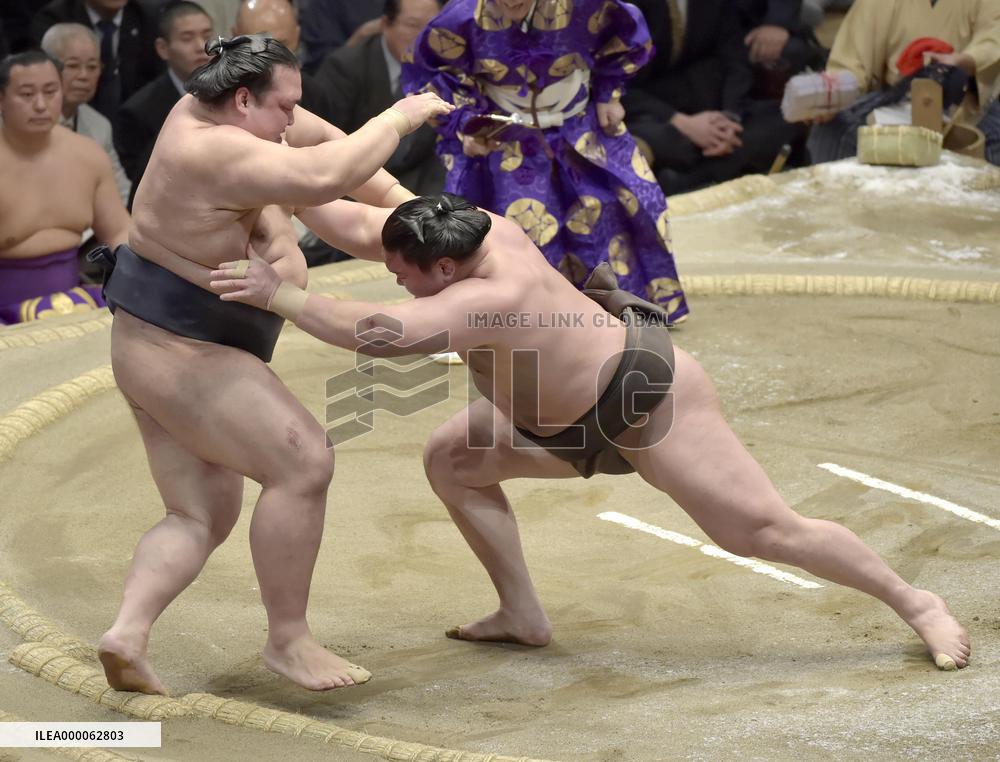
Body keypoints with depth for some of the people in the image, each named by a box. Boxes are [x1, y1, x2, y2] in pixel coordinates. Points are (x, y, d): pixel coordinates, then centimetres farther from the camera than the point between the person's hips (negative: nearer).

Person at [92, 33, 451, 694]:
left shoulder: (205, 109, 4)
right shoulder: (217, 152, -25)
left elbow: (315, 139, 13)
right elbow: (322, 178, -35)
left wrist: (397, 197, 6)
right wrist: (400, 119, -21)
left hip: (168, 351, 11)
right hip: (182, 357, -11)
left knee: (202, 516, 11)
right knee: (304, 463, -15)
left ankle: (127, 634, -2)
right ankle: (287, 639, -7)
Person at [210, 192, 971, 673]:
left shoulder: (492, 296, -38)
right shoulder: (466, 233, -13)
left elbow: (381, 332, -50)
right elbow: (357, 225, -5)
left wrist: (281, 295, -44)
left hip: (647, 394, -9)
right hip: (580, 411, 9)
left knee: (765, 530, -5)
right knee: (451, 459, 5)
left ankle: (915, 601, 11)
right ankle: (524, 614, 13)